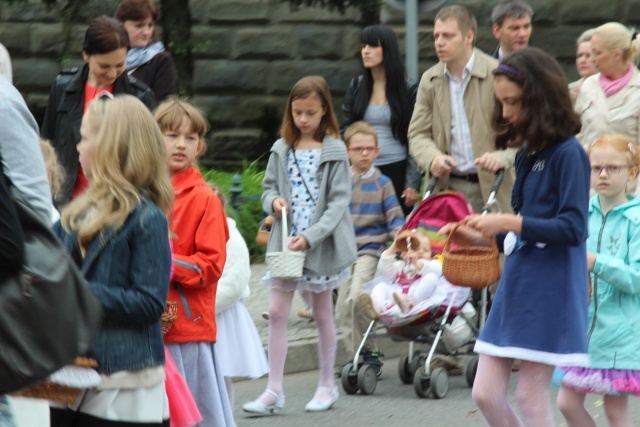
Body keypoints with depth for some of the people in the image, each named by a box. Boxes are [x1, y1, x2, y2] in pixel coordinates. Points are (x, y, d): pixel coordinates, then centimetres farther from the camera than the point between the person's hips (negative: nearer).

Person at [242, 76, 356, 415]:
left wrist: (310, 236, -19)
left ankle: (327, 385, 21)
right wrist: (273, 201, -10)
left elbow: (338, 202, -10)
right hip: (284, 242, 3)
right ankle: (274, 390, -1)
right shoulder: (282, 150, 6)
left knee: (322, 313, 9)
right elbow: (269, 187, 14)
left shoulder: (334, 151, -5)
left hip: (321, 243, -3)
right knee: (277, 311, -3)